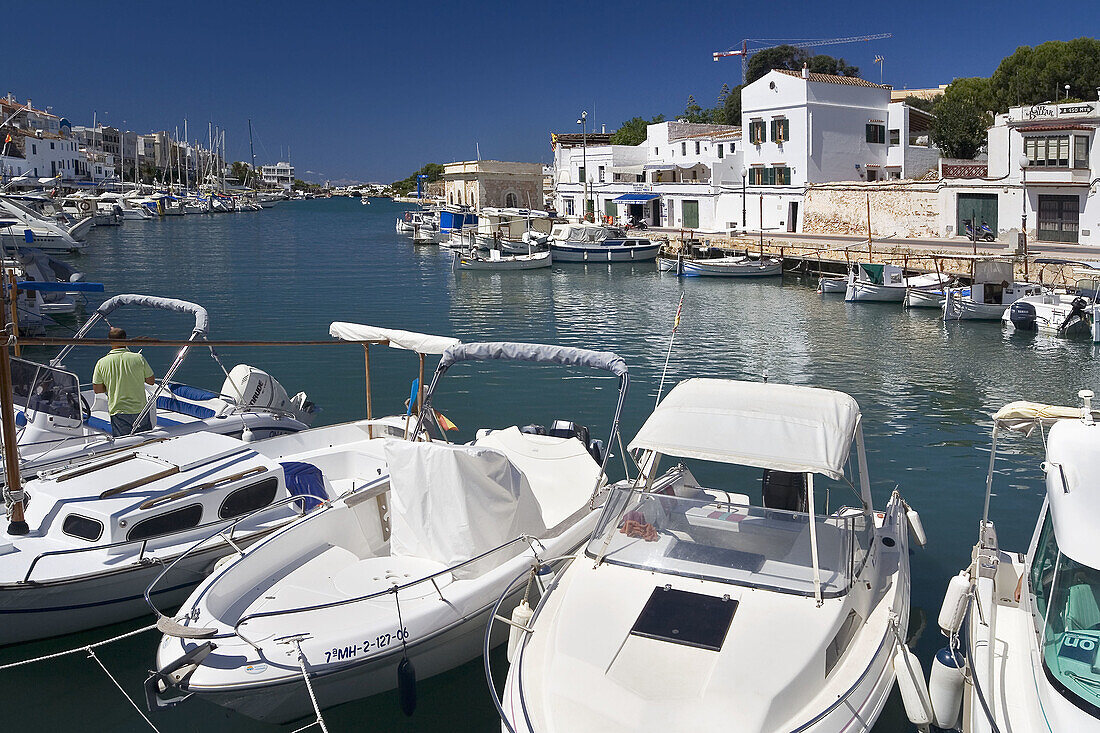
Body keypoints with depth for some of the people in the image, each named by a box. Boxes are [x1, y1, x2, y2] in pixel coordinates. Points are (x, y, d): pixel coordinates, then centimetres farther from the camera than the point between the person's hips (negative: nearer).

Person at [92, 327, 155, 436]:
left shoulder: (101, 363, -7)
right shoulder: (138, 358, -9)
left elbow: (97, 389, 2)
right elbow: (151, 381, 3)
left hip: (118, 412, 0)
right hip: (140, 410, 0)